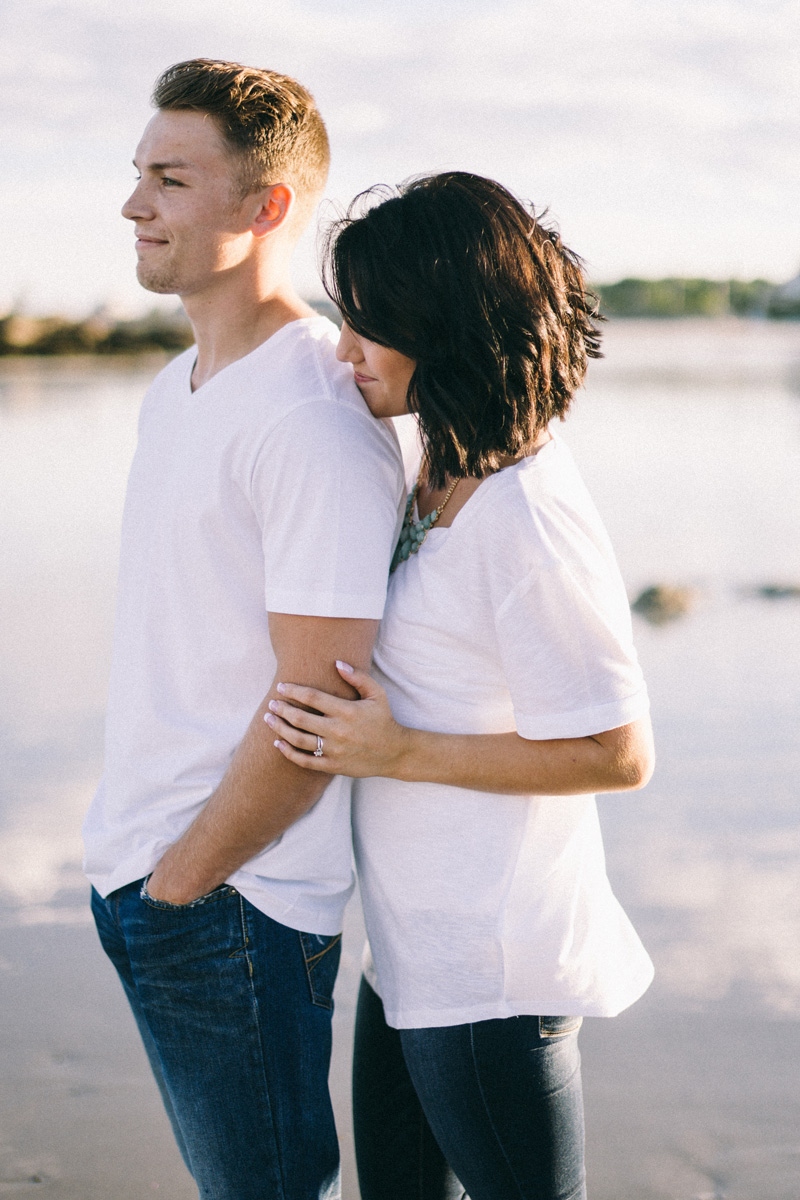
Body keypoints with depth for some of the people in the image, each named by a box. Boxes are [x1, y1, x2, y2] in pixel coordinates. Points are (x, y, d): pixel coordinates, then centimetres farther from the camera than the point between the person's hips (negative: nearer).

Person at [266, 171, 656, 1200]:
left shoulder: (526, 519, -24)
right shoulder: (445, 479, 5)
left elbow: (618, 754, -21)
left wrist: (399, 753, -21)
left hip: (488, 978, -9)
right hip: (417, 947, 9)